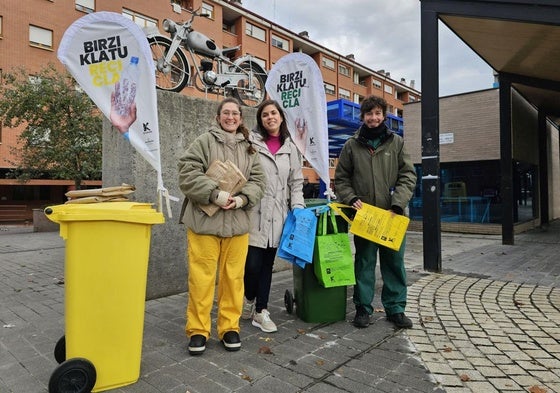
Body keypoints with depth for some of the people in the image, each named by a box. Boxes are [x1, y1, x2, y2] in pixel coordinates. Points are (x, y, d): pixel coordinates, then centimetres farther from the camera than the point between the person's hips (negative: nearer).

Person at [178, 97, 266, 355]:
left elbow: (258, 180, 9)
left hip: (237, 223, 4)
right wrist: (214, 193, -19)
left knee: (233, 276, 8)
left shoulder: (249, 148, 14)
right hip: (204, 220, -3)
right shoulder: (204, 142, 2)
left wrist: (242, 199, -10)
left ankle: (229, 327, 23)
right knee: (201, 277, 1)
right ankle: (197, 329, 17)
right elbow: (188, 175, -8)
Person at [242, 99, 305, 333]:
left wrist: (298, 207, 1)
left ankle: (261, 311, 23)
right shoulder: (251, 142, -2)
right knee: (252, 263, -4)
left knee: (267, 264, 11)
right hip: (254, 212, -4)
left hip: (277, 215, 4)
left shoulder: (290, 148, 13)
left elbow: (296, 181, 13)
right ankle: (249, 298, 27)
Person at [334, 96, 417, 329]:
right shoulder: (351, 145, 5)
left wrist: (398, 204, -11)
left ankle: (395, 308, 23)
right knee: (364, 263, 8)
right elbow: (341, 179, 8)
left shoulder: (396, 142, 6)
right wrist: (351, 199, -9)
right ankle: (363, 308, 20)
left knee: (394, 263, 9)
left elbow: (408, 175, 2)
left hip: (392, 215, 1)